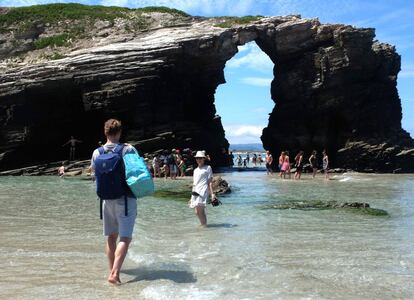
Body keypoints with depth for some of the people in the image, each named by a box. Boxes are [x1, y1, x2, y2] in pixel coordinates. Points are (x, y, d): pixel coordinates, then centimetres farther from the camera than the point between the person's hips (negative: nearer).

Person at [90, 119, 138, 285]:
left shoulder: (97, 153, 1)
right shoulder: (128, 150, -9)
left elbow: (94, 172, 14)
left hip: (107, 199, 4)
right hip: (126, 199, -4)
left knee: (111, 236, 17)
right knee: (125, 238, -3)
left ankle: (112, 270, 28)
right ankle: (114, 274, -15)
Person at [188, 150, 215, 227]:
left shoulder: (208, 168, 6)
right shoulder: (195, 170, 22)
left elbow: (210, 182, 1)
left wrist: (212, 193, -7)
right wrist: (192, 197, 21)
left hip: (203, 191, -6)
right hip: (195, 192, 6)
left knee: (200, 210, -17)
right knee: (197, 212, 2)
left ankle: (204, 225, -6)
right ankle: (202, 224, 17)